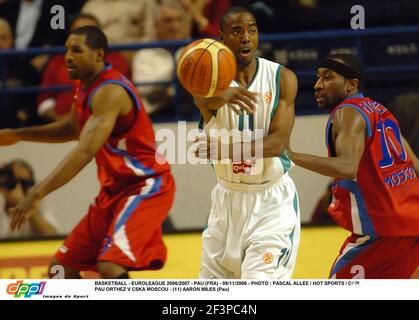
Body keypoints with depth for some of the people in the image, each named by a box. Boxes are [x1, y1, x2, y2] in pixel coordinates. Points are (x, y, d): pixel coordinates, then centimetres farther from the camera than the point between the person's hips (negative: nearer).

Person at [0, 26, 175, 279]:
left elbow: (86, 152, -36)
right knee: (62, 268, 10)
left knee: (111, 268, -27)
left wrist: (37, 194, -41)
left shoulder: (110, 91, -24)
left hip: (146, 187, -10)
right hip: (115, 189, 10)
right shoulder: (85, 85, 6)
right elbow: (73, 128, 27)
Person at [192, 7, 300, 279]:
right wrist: (222, 96, -62)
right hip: (228, 197, 3)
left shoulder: (283, 78, -10)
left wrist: (229, 148, -37)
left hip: (272, 199, -3)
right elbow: (205, 99, -36)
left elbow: (279, 142, -20)